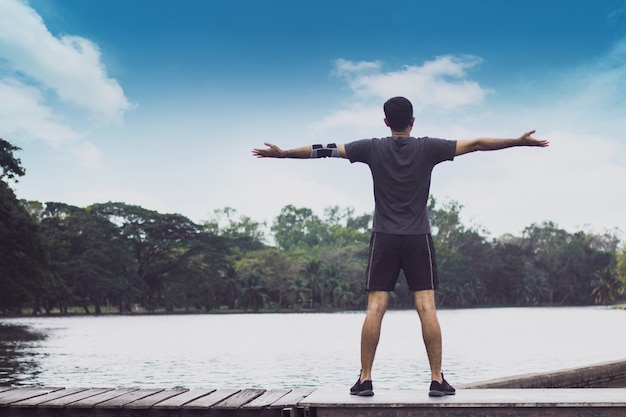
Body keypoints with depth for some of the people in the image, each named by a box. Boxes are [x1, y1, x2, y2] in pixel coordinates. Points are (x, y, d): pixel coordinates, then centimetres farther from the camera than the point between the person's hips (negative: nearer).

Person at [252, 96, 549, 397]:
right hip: (418, 239, 0)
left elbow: (326, 150, 5)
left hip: (384, 239, 1)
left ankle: (365, 379, -1)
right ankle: (437, 379, -1)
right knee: (427, 308, -2)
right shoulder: (428, 148, 0)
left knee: (375, 309, -1)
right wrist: (519, 142, 11)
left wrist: (282, 153, 13)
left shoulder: (373, 148, 2)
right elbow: (475, 144, 3)